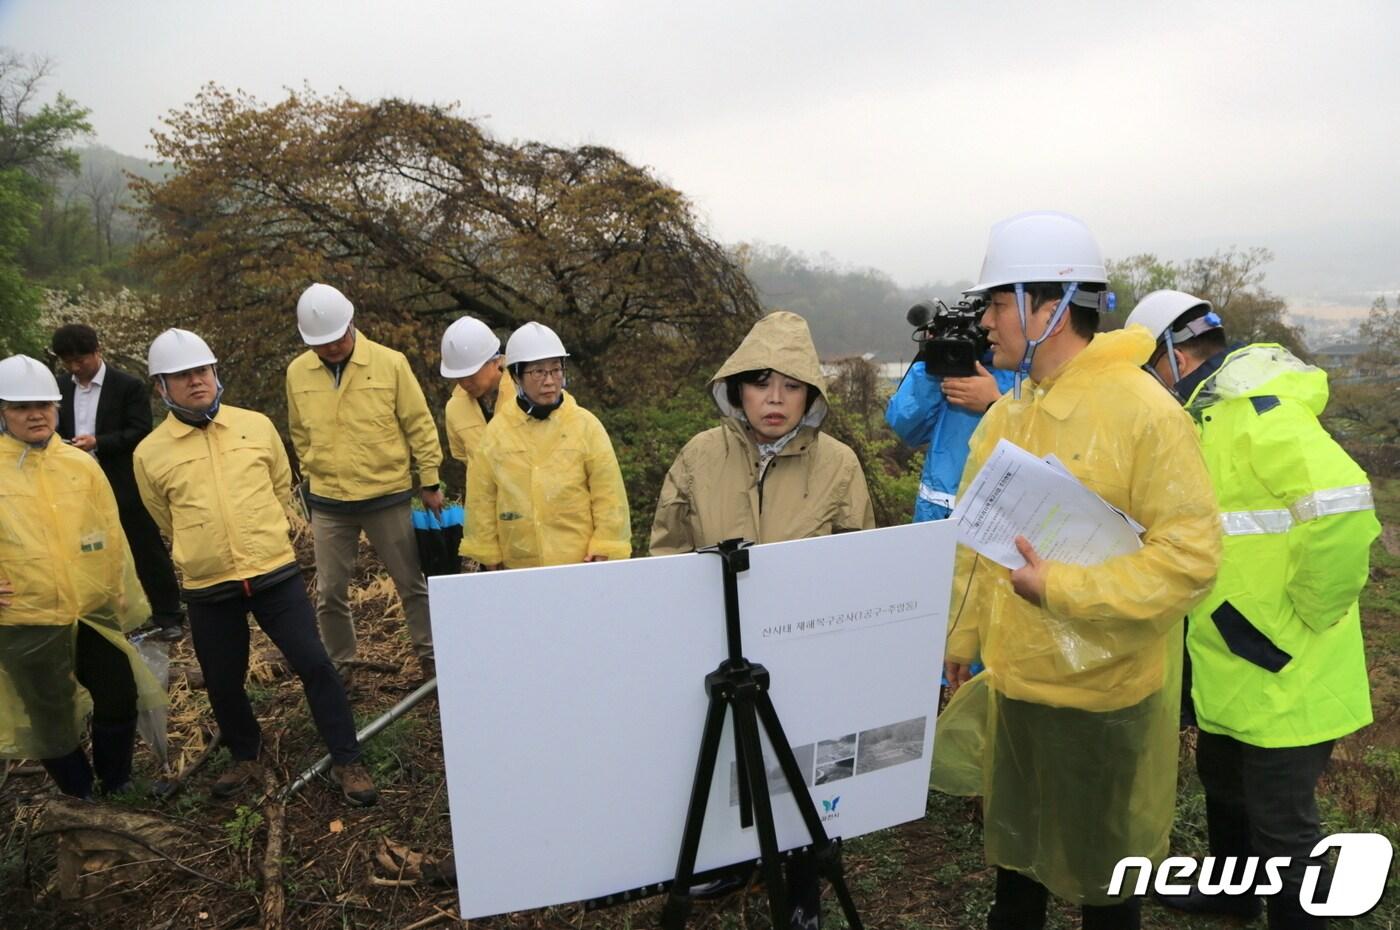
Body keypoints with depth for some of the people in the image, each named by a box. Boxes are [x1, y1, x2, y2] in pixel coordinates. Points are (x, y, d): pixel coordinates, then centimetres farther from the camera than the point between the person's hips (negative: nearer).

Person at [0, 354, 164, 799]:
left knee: (120, 697, 14)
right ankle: (83, 800, 34)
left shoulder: (81, 464, 1)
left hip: (95, 613, 3)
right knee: (53, 719, 13)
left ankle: (118, 787, 37)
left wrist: (124, 592, 13)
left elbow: (111, 533, 9)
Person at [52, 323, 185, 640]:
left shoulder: (129, 386, -6)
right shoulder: (61, 387, 9)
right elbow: (57, 430, 15)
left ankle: (168, 616, 14)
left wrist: (98, 442, -21)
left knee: (147, 552, 3)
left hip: (126, 487, -5)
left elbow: (141, 433, -11)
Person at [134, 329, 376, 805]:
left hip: (276, 574, -1)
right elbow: (169, 520, 12)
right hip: (208, 589, 1)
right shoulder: (150, 454, -3)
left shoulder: (257, 426, -2)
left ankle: (347, 761, 12)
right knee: (222, 684, 14)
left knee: (314, 663, -2)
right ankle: (245, 758, 40)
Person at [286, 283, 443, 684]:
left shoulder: (390, 363, -10)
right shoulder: (297, 373, -1)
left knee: (412, 583, 10)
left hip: (388, 496, -2)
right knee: (330, 593, 10)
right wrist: (314, 476, 13)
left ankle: (429, 656, 28)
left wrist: (430, 482, -3)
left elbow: (420, 425, -5)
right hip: (328, 504, 3)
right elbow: (300, 433, 13)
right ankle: (340, 666, 29)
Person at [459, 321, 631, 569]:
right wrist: (488, 554, 7)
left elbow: (608, 494, -2)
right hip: (517, 565, 1)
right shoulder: (496, 430, 0)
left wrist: (604, 549, -5)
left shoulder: (586, 425, -3)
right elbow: (481, 499, 6)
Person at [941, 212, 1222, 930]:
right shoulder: (1002, 417, 4)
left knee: (1100, 857, 16)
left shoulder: (1143, 412, -18)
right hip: (1013, 677, 6)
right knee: (1013, 835, 24)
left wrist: (1061, 588, -26)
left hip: (1104, 690, -6)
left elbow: (1190, 553, -22)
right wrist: (963, 634, 13)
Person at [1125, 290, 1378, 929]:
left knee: (1279, 820, 6)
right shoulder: (1216, 412, 10)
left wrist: (1306, 618, -23)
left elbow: (1342, 507, -32)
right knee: (1223, 780, 27)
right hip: (1234, 667, 10)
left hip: (1283, 676, -10)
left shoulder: (1254, 409, -22)